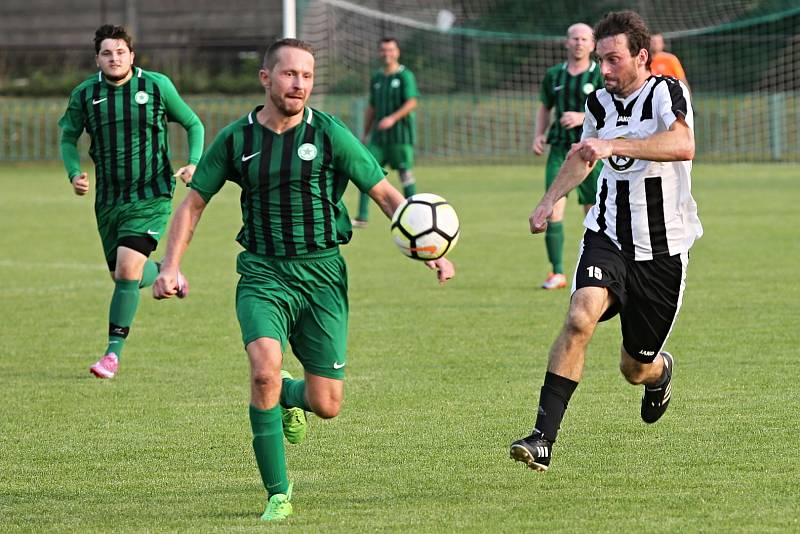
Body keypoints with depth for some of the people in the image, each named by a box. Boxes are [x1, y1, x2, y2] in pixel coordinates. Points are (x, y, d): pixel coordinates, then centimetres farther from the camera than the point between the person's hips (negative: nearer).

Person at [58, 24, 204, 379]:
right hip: (108, 200, 4)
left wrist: (194, 163, -9)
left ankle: (113, 353, -10)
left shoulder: (157, 86, -4)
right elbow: (68, 137, 14)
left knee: (127, 268, -18)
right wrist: (74, 174, -4)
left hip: (151, 196, -4)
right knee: (125, 277, 10)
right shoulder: (84, 95, 0)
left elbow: (193, 124, 8)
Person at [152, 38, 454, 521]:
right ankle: (278, 494, -12)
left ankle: (287, 397, 37)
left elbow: (386, 194, 1)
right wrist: (171, 266, 0)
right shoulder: (236, 139, 1)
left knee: (326, 405, -3)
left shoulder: (330, 135, -4)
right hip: (262, 273, 0)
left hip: (322, 273, 0)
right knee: (265, 369, -26)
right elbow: (194, 203, 11)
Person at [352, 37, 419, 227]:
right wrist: (365, 134, 19)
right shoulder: (376, 78, 15)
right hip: (379, 136, 5)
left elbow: (412, 103, -14)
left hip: (400, 135, -5)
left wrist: (393, 118, -26)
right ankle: (362, 217, -6)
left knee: (405, 174, -3)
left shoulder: (405, 76, -3)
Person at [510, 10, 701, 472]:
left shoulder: (667, 93, -13)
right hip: (608, 238, 3)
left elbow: (683, 145, -35)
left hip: (663, 251, -3)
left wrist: (615, 145, -43)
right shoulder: (600, 102, 6)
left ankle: (660, 371, 48)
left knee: (635, 368, 7)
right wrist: (550, 201, 18)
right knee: (581, 318, -26)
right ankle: (543, 438, -29)